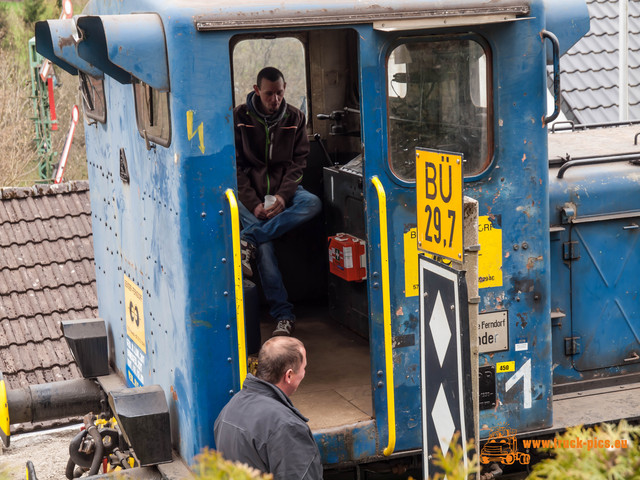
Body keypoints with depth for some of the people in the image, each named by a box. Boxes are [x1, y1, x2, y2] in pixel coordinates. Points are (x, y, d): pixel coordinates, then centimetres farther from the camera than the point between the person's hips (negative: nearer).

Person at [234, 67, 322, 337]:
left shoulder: (294, 118, 6)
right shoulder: (239, 118, 0)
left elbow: (298, 162, 2)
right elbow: (236, 165, -2)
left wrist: (283, 196, -15)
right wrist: (254, 203, -15)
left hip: (285, 191, 3)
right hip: (251, 193, -3)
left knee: (313, 203, -30)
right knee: (263, 245, -26)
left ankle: (248, 239, -32)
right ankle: (283, 315, -26)